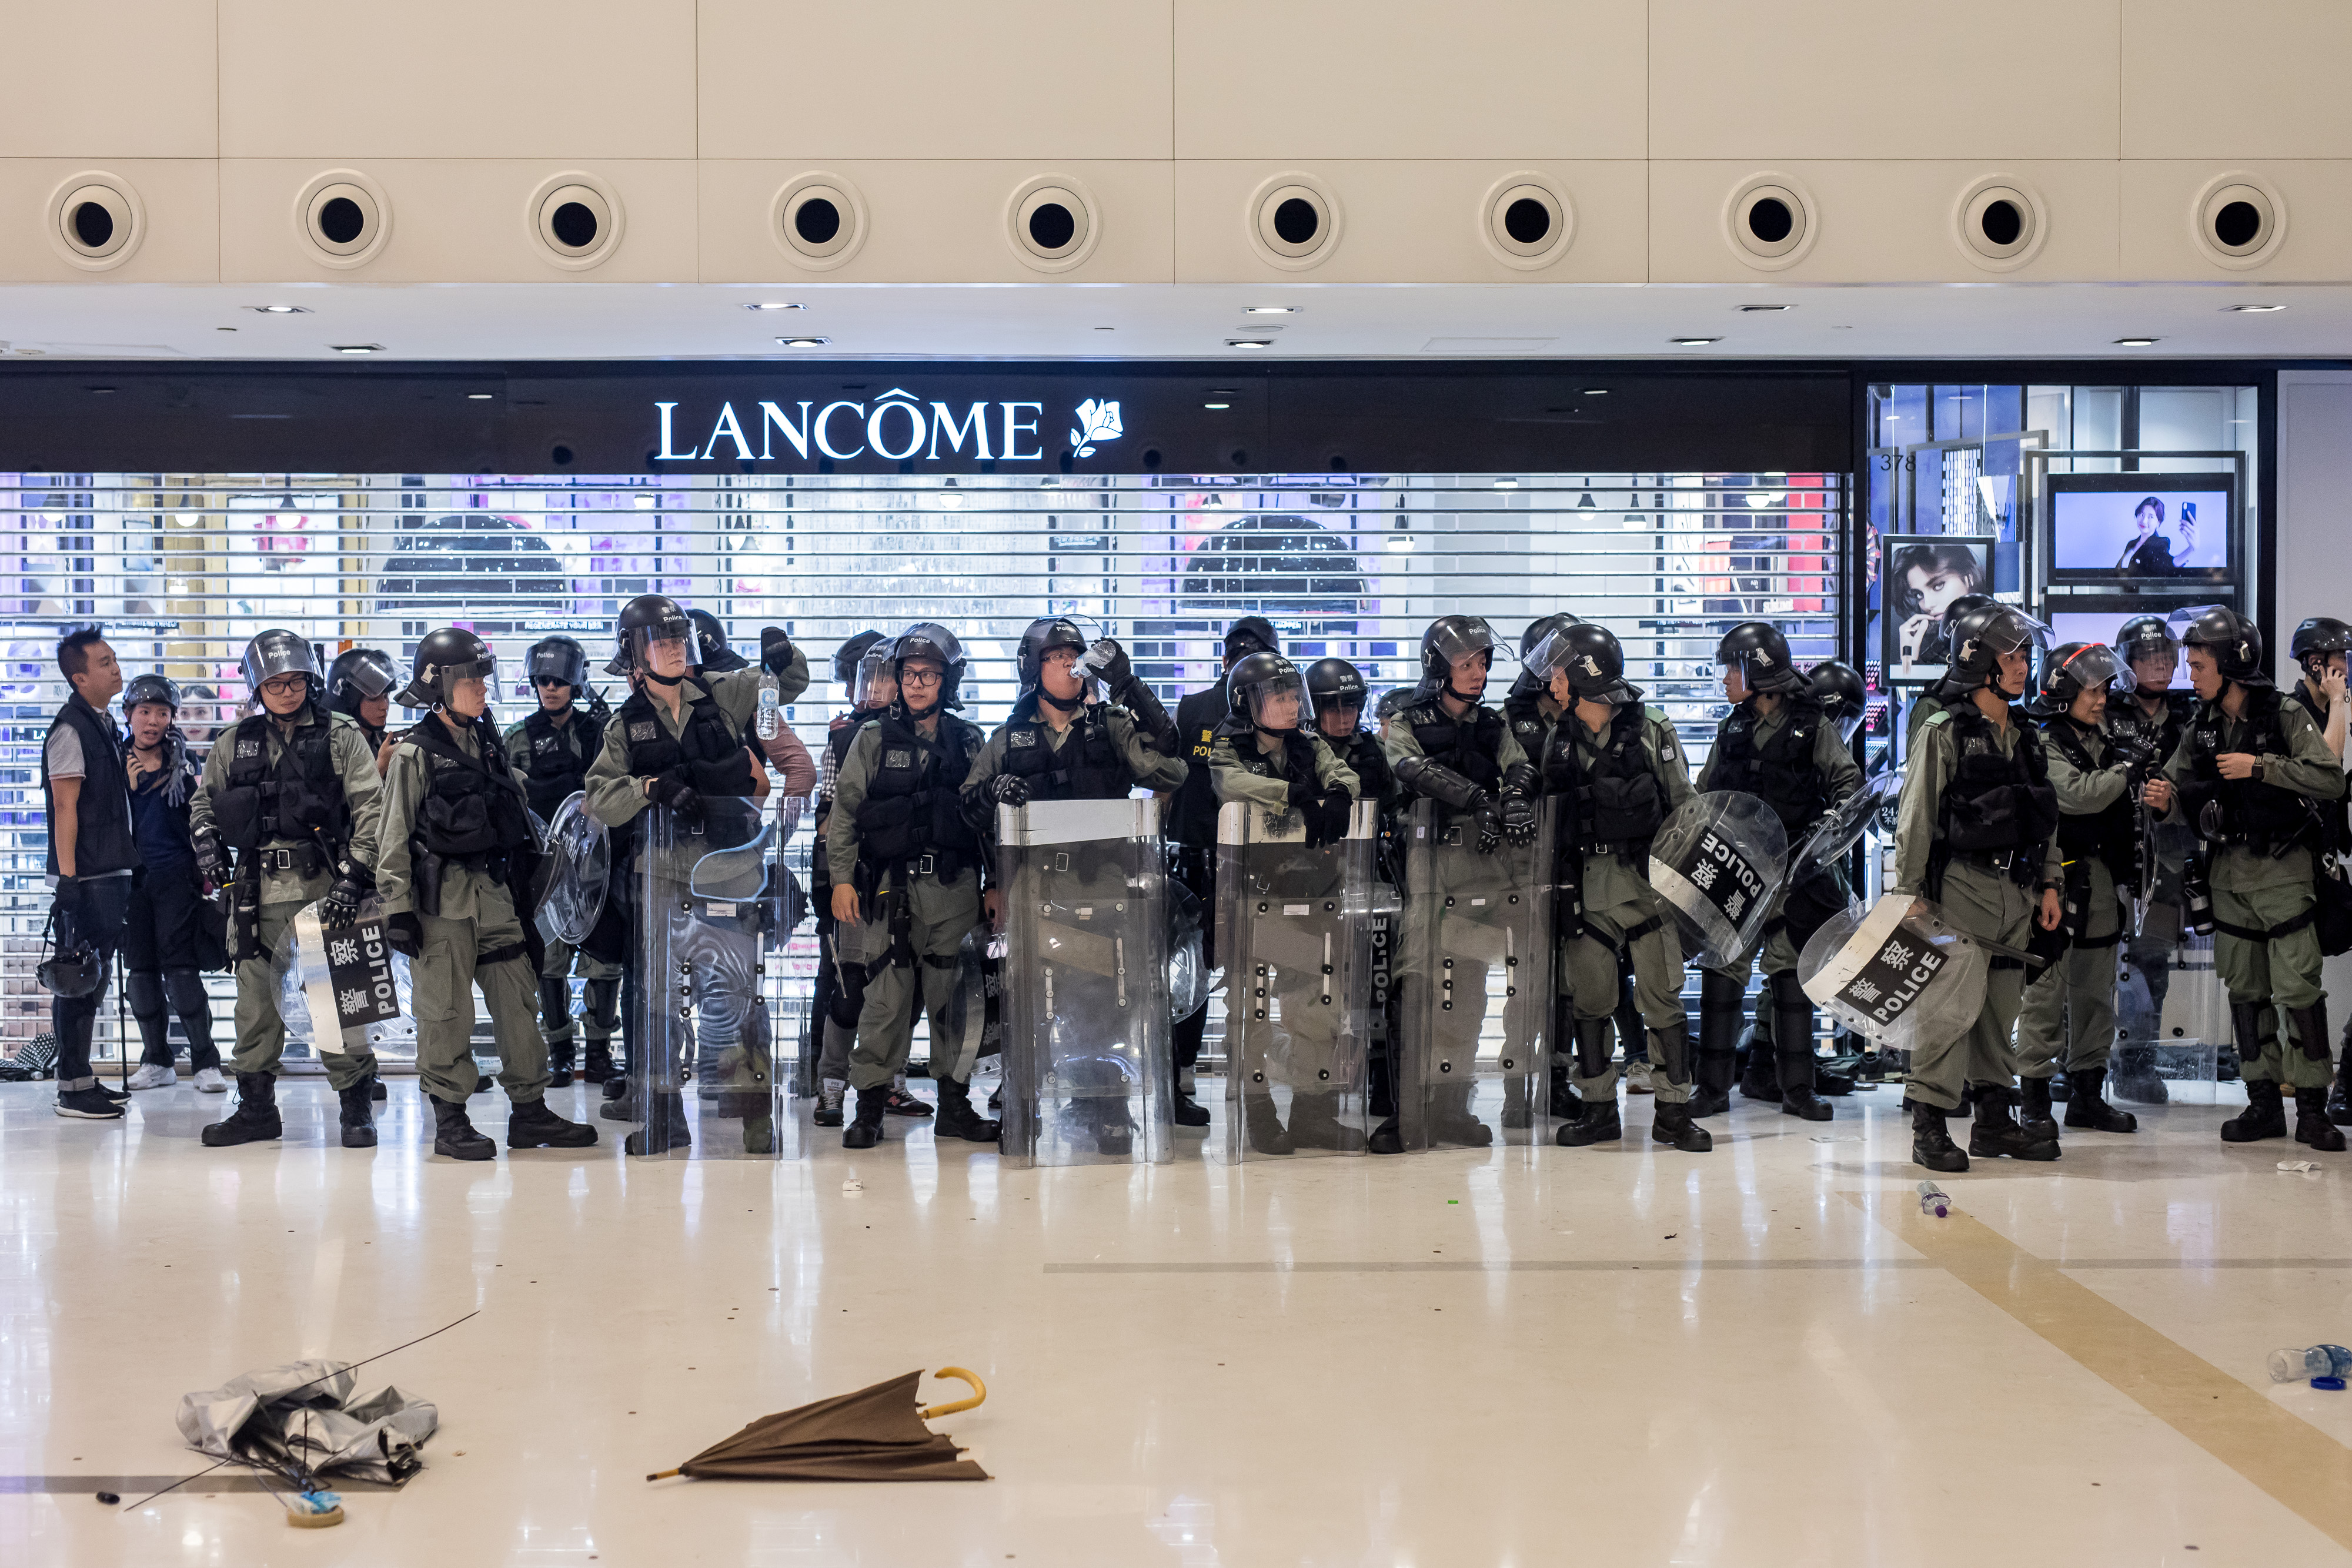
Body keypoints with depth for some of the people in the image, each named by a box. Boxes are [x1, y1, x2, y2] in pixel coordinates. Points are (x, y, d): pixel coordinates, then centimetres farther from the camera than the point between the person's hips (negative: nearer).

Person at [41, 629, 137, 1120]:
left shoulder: (105, 725, 16)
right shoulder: (71, 728, -12)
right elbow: (65, 808, -17)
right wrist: (68, 877, -21)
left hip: (111, 872, 9)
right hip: (85, 877, -9)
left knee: (94, 978, 14)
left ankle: (84, 1079, 22)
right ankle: (72, 1088, -3)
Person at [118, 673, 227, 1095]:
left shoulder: (182, 763, 6)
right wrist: (126, 786, -8)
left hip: (176, 874, -3)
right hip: (131, 876, 3)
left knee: (181, 968, -8)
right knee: (140, 970, 6)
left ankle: (206, 1062, -3)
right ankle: (157, 1061, 16)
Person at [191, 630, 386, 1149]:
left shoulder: (340, 737, 3)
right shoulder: (233, 745, 14)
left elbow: (371, 807, -4)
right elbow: (203, 800, 26)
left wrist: (354, 876, -14)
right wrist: (206, 843, 6)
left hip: (324, 887, -4)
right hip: (258, 890, 4)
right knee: (257, 998, 7)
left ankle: (355, 1107, 3)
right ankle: (256, 1107, 17)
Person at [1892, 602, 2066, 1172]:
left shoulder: (2028, 737, 15)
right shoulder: (1944, 732, -6)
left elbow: (2046, 819, 20)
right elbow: (1916, 818, -8)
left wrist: (2049, 883, 14)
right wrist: (1910, 891, -12)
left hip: (2016, 890, 7)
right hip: (1961, 885, -7)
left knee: (2002, 1005, 11)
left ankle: (1994, 1120, 19)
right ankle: (1929, 1126, -3)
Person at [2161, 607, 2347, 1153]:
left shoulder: (2284, 716, -9)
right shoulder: (2201, 726, 7)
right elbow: (2180, 784, 11)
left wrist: (2260, 767, -21)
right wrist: (2164, 800, -11)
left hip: (2282, 867, -6)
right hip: (2229, 870, 6)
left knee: (2298, 987, -9)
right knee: (2245, 989, 7)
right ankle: (2264, 1102, 14)